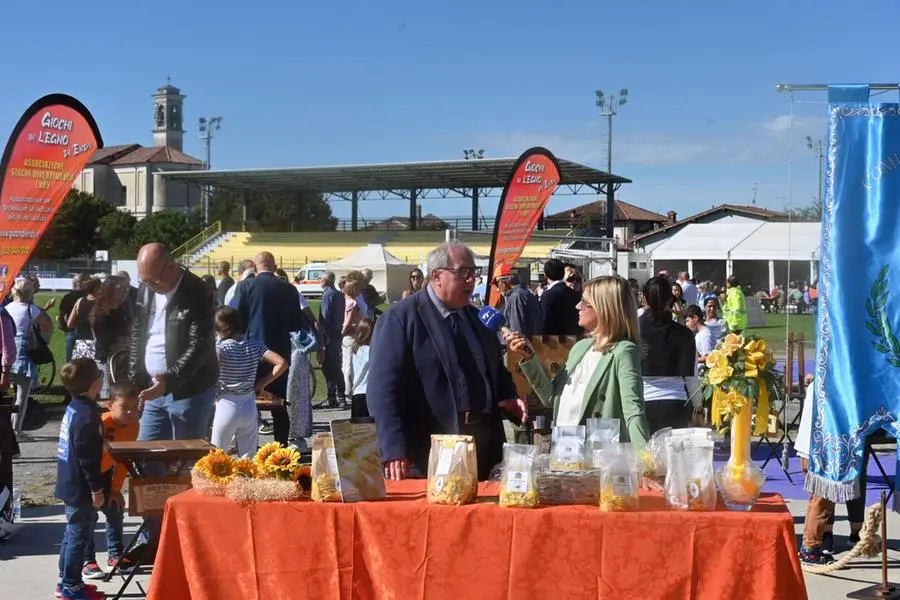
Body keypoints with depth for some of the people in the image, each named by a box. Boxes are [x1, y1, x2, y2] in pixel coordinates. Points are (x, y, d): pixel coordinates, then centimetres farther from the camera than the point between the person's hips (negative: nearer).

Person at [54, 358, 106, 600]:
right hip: (80, 486, -10)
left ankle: (66, 580, 29)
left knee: (72, 533, 19)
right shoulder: (87, 415, -22)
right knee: (79, 535, 0)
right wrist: (97, 489, -18)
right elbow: (87, 457, -23)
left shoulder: (74, 408, 7)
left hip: (70, 483, 10)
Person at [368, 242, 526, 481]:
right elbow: (383, 388, -13)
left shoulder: (477, 317, 15)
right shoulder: (400, 318, -6)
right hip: (428, 453, -6)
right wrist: (395, 451, -22)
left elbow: (495, 372, 26)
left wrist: (508, 397, 4)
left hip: (484, 448, 6)